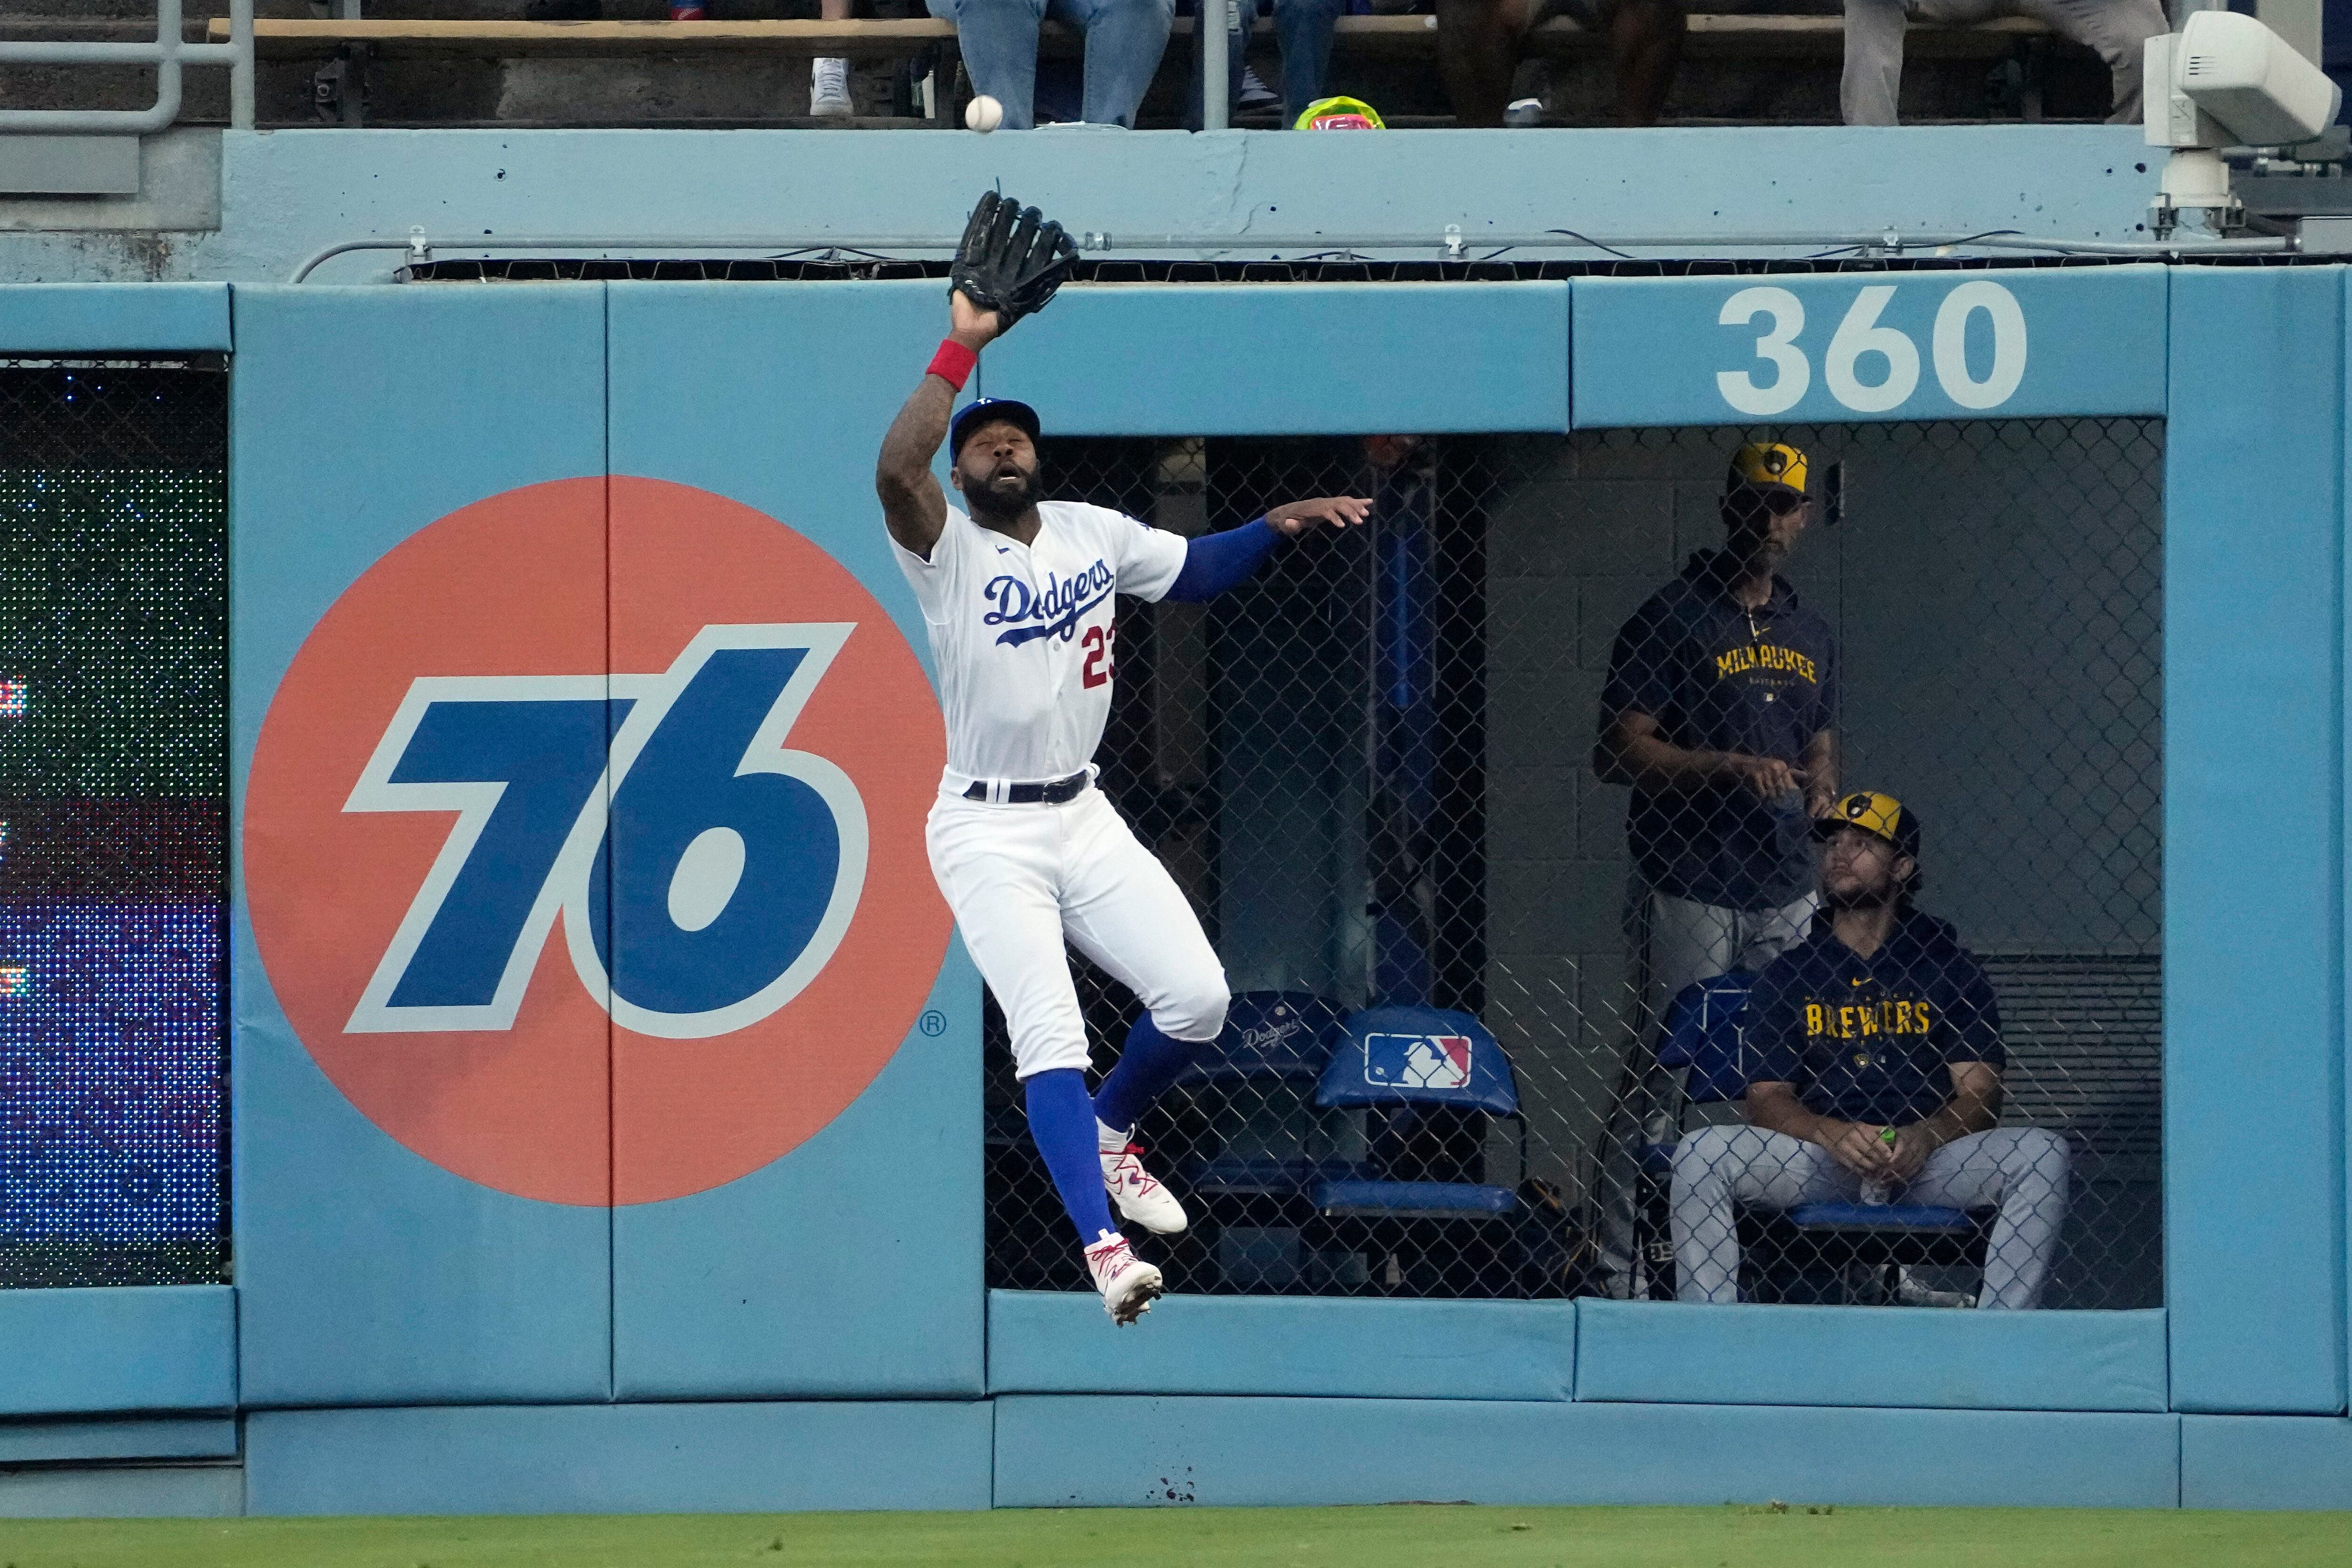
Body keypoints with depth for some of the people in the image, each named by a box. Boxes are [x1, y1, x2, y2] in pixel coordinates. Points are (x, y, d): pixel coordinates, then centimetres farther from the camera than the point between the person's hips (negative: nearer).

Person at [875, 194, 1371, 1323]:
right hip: (988, 834, -6)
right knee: (1050, 1036, -19)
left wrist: (1280, 524, 4)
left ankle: (1109, 1132, 25)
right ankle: (1103, 1248, -27)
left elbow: (1199, 570, 22)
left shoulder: (1092, 533, 8)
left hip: (1084, 819, 6)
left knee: (1195, 998, -5)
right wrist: (961, 349, -30)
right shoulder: (949, 552, -10)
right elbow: (895, 470, -30)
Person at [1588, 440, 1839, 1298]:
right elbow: (1621, 751, -8)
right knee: (1658, 1084, -8)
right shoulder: (1672, 620, -3)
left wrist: (1821, 789, 7)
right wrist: (1731, 767, -18)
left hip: (1786, 893, 6)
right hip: (1690, 892, -6)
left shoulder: (1811, 635, 18)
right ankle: (1620, 1274, -7)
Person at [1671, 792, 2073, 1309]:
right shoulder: (1787, 975, 12)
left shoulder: (1948, 967, 9)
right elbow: (1767, 1100, 2)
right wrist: (1832, 1135, -20)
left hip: (1928, 1166, 0)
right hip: (1817, 1167, 0)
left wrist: (1924, 1139, -21)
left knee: (2042, 1151, -26)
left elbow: (1979, 1096, 1)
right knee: (1701, 1153, -24)